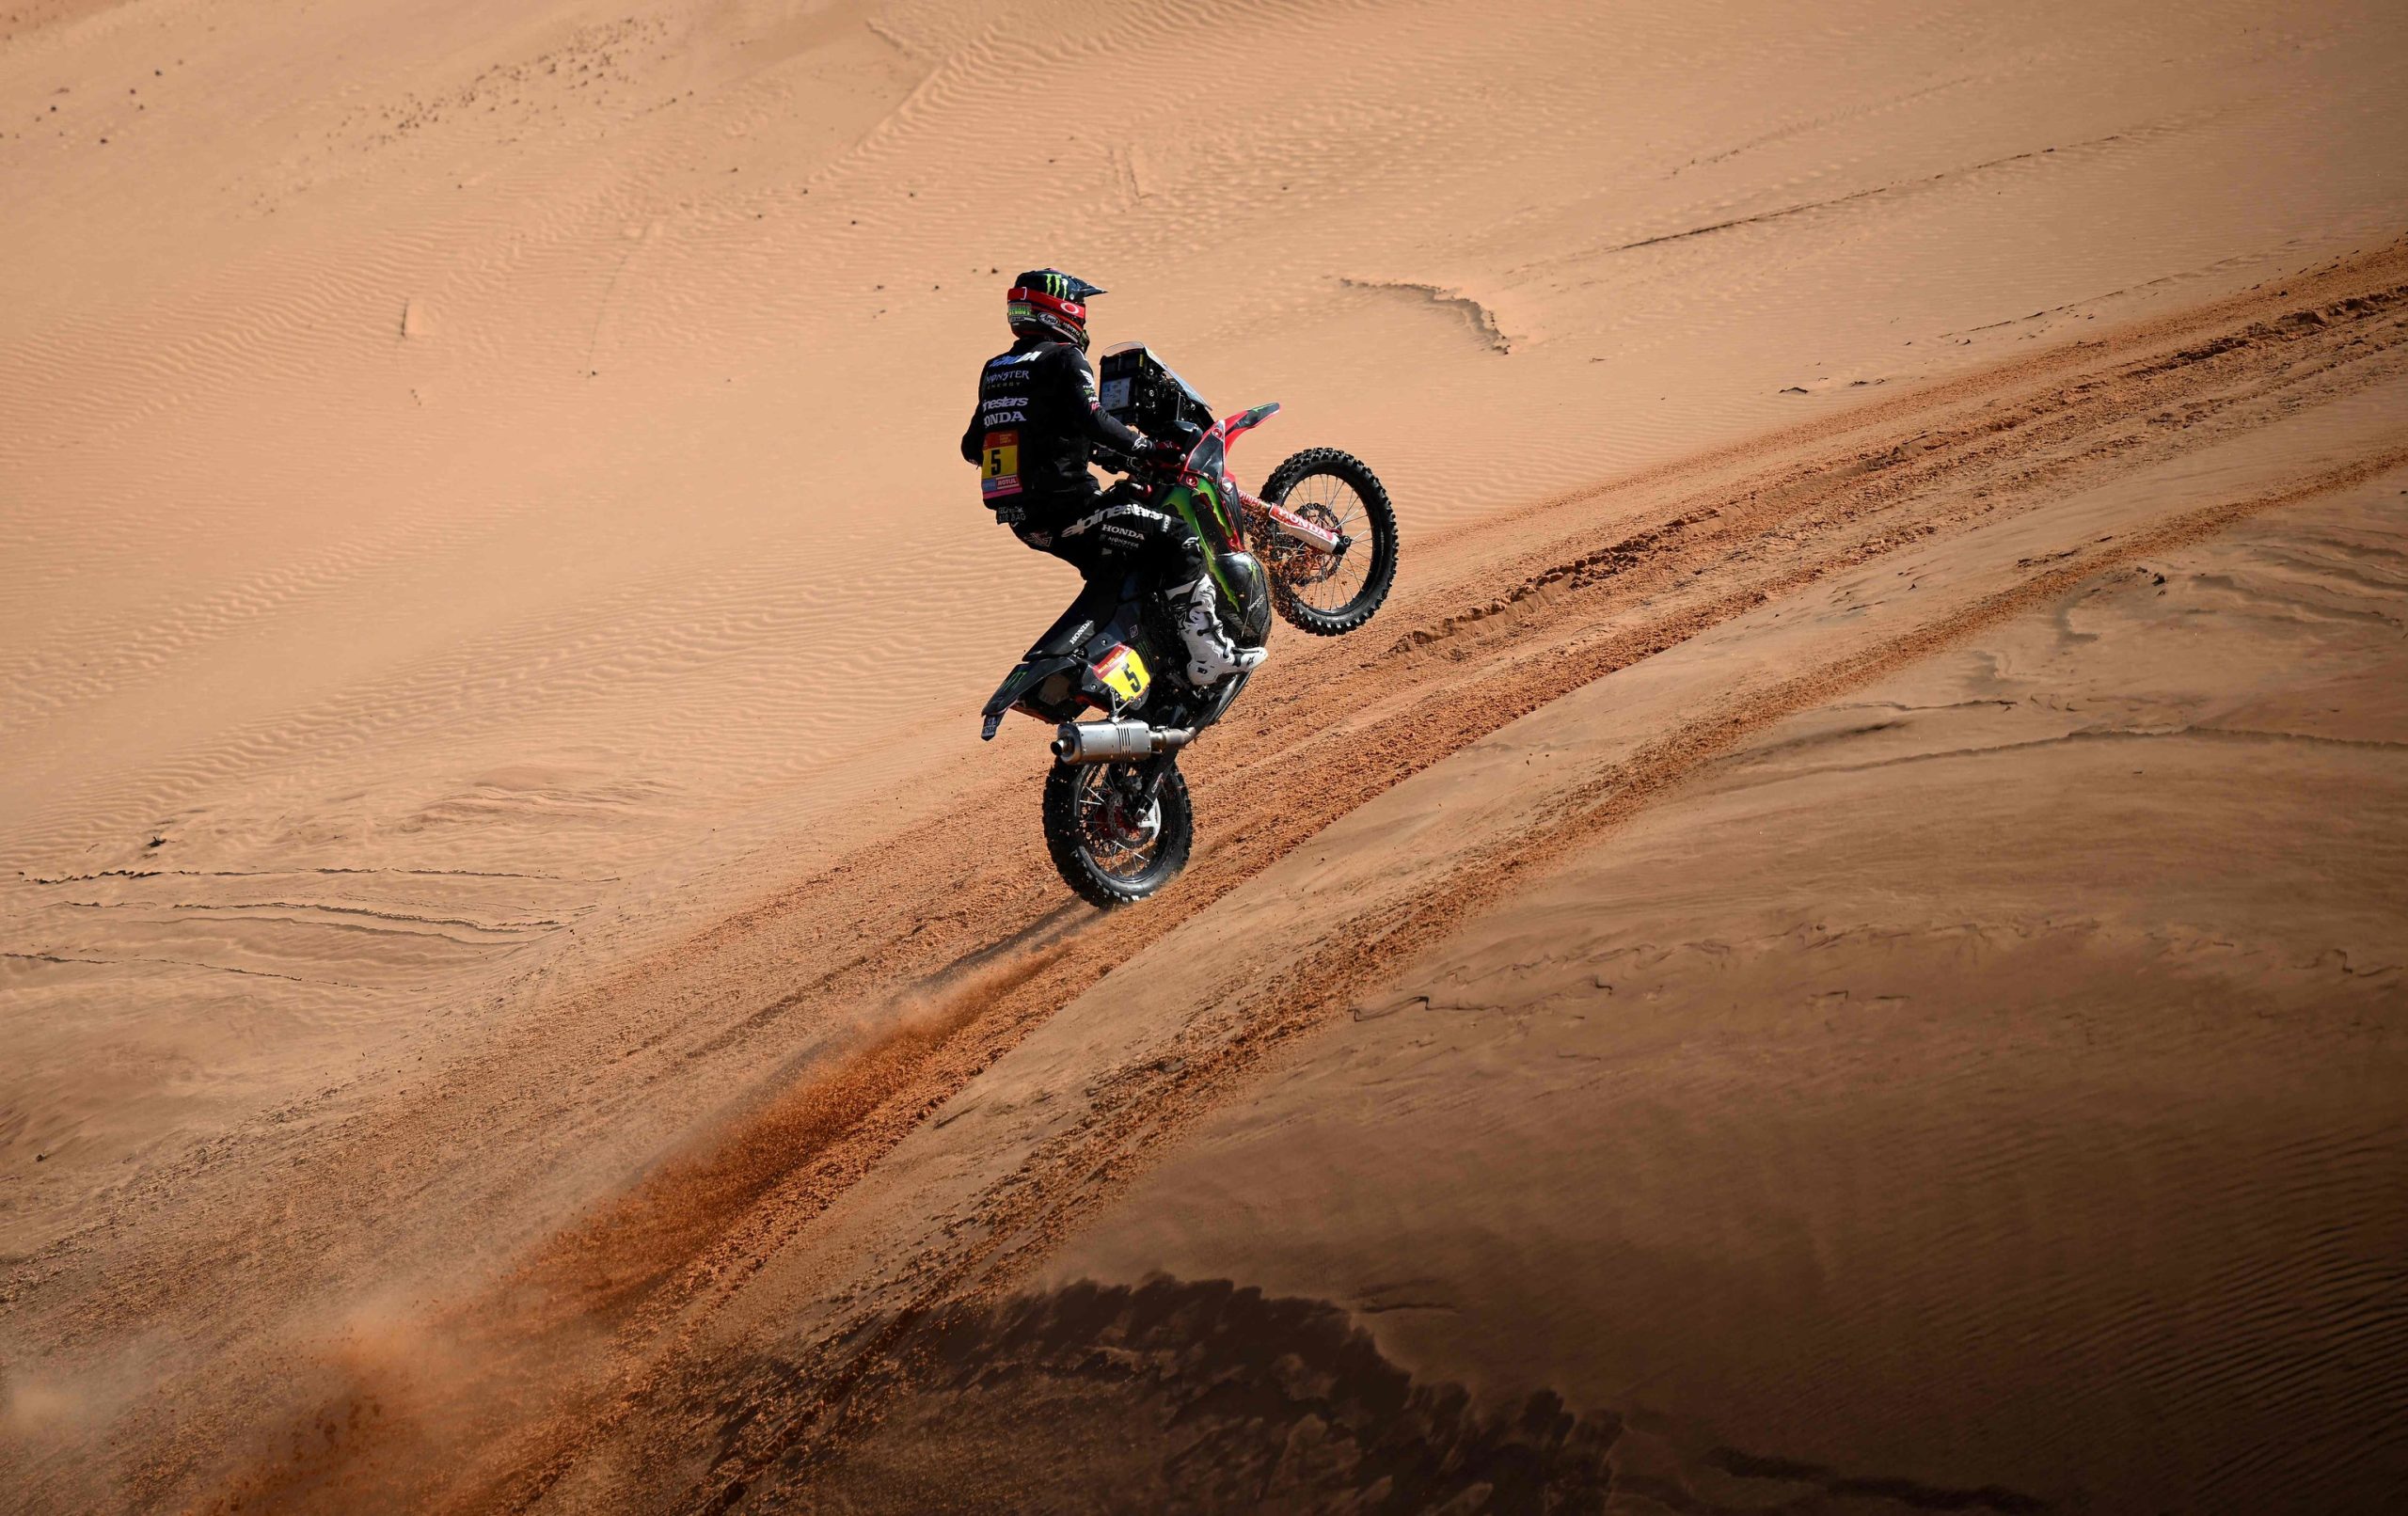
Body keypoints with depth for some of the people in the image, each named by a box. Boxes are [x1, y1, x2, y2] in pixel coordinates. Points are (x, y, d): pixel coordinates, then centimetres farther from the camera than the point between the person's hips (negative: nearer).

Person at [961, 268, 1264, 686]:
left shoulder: (994, 370, 16)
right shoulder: (1064, 359, -6)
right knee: (1179, 541, -5)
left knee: (1112, 569, 31)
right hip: (1065, 507, -8)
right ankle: (1208, 656, -11)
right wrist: (1148, 450, -14)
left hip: (1022, 518, 8)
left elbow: (972, 446, 21)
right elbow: (1093, 420, -22)